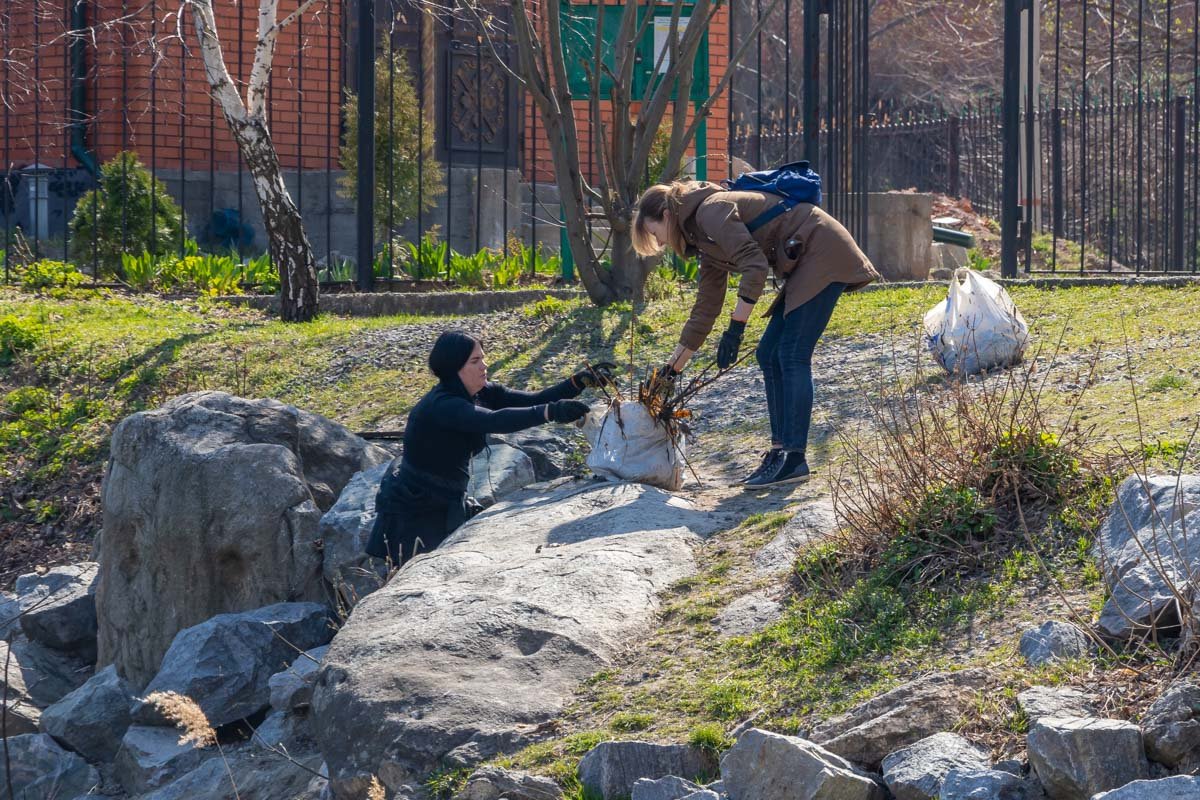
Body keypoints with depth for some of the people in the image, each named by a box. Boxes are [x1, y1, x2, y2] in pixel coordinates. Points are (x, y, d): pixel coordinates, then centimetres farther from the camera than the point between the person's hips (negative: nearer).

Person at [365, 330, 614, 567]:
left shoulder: (480, 394, 0)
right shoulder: (441, 406, -27)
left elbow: (533, 401, -5)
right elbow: (494, 421, -42)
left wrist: (581, 382, -19)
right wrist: (551, 412, -51)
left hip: (447, 504, 9)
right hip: (412, 513, -9)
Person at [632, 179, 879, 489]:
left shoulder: (711, 211, -13)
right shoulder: (707, 242, 17)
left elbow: (755, 265, -23)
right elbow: (705, 309, 21)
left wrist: (735, 328, -22)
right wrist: (673, 368, 22)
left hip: (824, 252, -10)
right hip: (804, 266, 10)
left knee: (792, 356, -12)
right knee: (769, 355, 7)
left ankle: (794, 459, -12)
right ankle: (780, 451, 7)